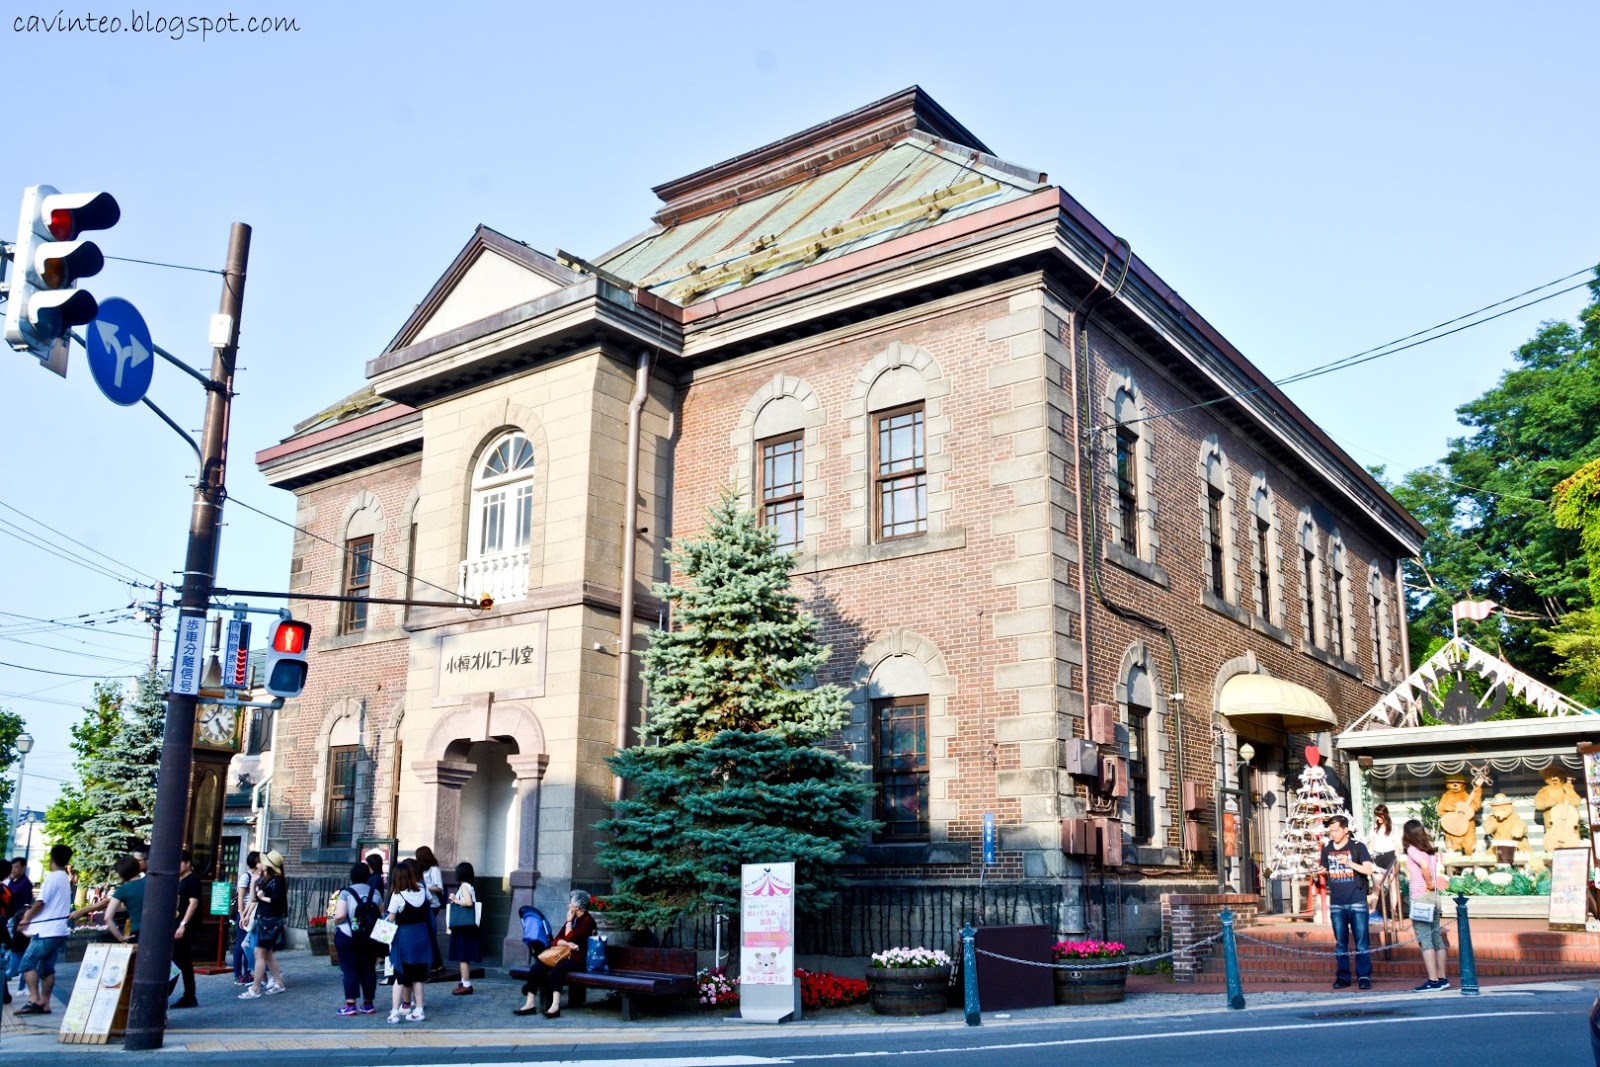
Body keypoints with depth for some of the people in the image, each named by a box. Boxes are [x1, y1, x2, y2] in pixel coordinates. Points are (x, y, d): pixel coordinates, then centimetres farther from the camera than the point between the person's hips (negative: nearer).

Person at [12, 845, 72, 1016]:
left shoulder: (52, 877, -11)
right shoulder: (66, 879, 16)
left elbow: (40, 903, -13)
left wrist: (26, 920, 1)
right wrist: (31, 912, 14)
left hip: (46, 931, -9)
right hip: (59, 931, 9)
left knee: (28, 963, -7)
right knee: (47, 967, 10)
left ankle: (34, 999, -18)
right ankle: (44, 1003, 8)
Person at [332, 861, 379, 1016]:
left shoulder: (346, 893, -9)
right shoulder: (375, 893, 4)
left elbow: (340, 915, -19)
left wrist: (335, 922, 2)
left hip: (347, 936, -4)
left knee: (350, 970, 0)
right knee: (368, 969, 10)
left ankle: (350, 1005, -2)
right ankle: (368, 1004, 17)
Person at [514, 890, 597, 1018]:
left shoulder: (588, 921, -7)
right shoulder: (573, 919, 17)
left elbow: (569, 938, -15)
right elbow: (556, 941, 10)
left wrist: (569, 921, -3)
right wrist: (567, 944, -11)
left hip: (579, 959, -7)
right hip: (564, 956, 8)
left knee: (556, 969, -36)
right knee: (536, 968, -16)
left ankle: (555, 1006, -43)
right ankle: (530, 1004, -21)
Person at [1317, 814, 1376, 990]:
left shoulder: (1357, 847, -4)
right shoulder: (1326, 848, 8)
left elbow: (1368, 870, -11)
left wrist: (1349, 863, -24)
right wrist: (1322, 871, -5)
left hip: (1357, 902, -4)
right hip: (1336, 904, 4)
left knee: (1361, 942, -2)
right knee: (1340, 943, 8)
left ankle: (1364, 976, 5)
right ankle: (1343, 976, 14)